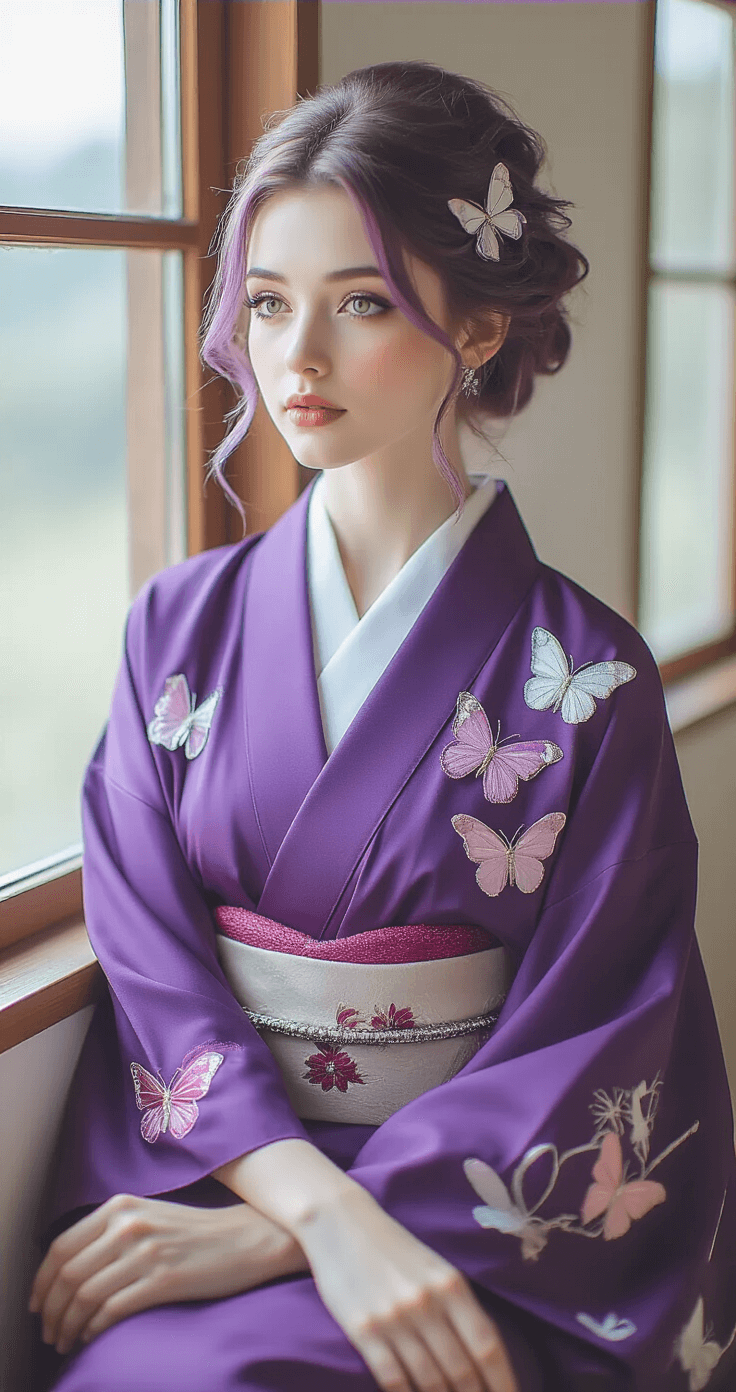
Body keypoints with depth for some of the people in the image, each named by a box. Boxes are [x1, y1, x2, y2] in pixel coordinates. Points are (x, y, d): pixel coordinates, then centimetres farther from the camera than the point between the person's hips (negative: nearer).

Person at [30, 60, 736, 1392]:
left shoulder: (585, 677, -4)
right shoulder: (180, 625, 5)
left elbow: (580, 1051, -7)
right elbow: (147, 952, -2)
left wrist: (261, 1237, -16)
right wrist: (326, 1208, -18)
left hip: (474, 1229, -2)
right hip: (201, 1171, 3)